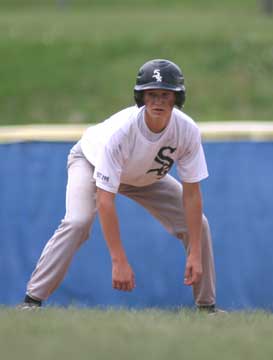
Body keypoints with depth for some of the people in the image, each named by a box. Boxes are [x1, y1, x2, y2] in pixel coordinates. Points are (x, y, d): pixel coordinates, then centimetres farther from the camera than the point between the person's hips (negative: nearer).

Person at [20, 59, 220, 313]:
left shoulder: (187, 130, -32)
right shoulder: (120, 130, -42)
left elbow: (191, 194, -24)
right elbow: (105, 200, -42)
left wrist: (195, 253, -28)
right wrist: (119, 261, -46)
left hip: (147, 177, 4)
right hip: (91, 163, -4)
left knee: (197, 223, -7)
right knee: (78, 222, -30)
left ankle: (207, 306, 9)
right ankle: (32, 301, -24)